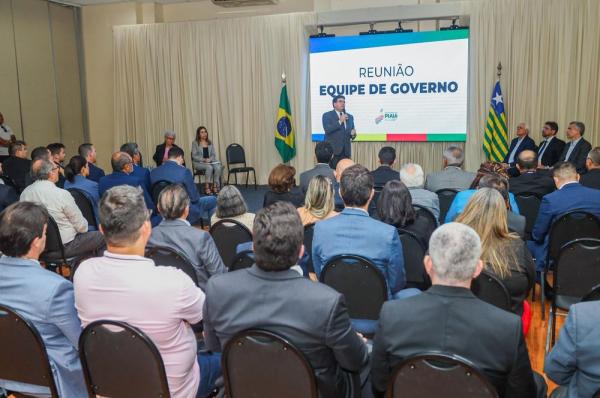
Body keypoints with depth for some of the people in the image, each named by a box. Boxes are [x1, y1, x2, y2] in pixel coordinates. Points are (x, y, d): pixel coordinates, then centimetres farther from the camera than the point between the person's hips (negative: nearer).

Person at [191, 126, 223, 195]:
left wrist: (210, 159, -12)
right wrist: (204, 160, -17)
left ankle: (215, 186, -26)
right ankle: (207, 187, -29)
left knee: (218, 167, -29)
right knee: (209, 167, -35)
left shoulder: (210, 143, 14)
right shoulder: (195, 143, 2)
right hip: (199, 163, -4)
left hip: (210, 162, 4)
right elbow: (194, 156, -5)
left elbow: (214, 154, 10)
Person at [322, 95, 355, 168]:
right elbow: (327, 129, -14)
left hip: (346, 151, 4)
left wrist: (353, 134, -5)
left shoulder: (350, 117, 17)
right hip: (332, 150, -4)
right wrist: (340, 121, -17)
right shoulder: (327, 115, 2)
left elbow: (352, 132, 18)